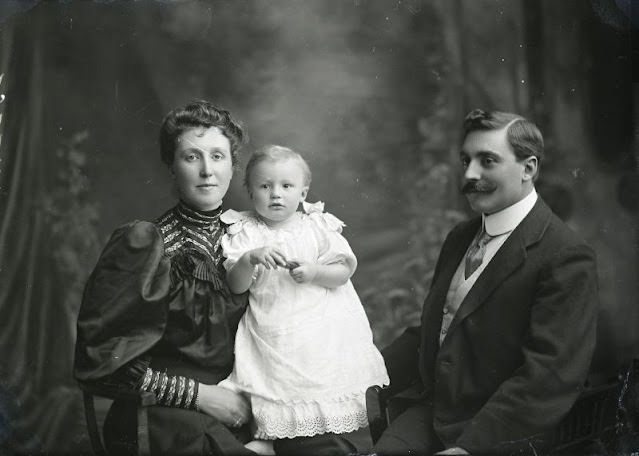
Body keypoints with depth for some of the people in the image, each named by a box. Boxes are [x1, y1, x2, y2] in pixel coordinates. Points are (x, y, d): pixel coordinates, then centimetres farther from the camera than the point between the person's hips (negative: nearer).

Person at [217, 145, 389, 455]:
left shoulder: (319, 226, 5)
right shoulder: (244, 233, 3)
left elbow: (343, 273, 2)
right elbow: (236, 285, -5)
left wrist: (314, 272, -16)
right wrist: (250, 259, -23)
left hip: (325, 333, 1)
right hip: (273, 334, -1)